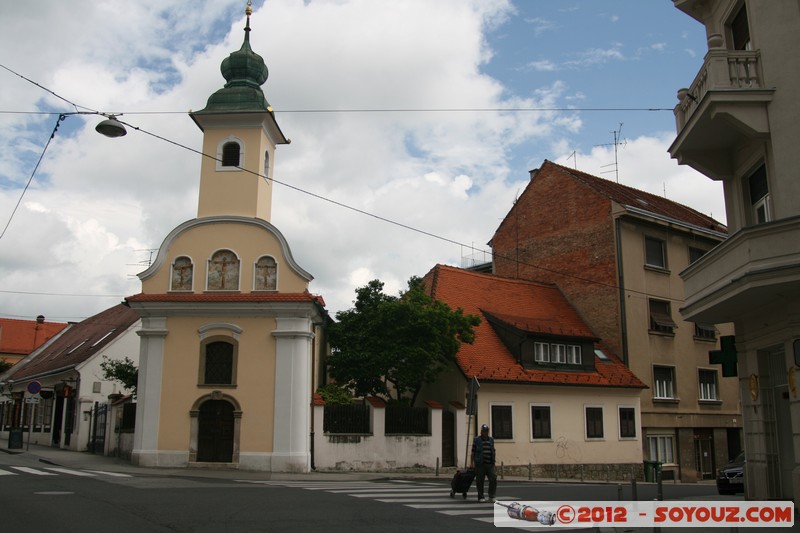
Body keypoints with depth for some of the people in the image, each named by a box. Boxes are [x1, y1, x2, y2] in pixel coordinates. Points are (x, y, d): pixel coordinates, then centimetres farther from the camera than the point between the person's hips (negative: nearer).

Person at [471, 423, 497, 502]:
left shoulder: (491, 440, 12)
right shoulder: (476, 440, 1)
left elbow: (493, 451, 18)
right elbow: (473, 452, 1)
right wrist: (472, 462, -3)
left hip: (490, 464, 3)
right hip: (480, 464, -3)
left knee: (493, 479, -7)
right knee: (480, 481, 1)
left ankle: (491, 497, 3)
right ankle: (481, 497, 12)